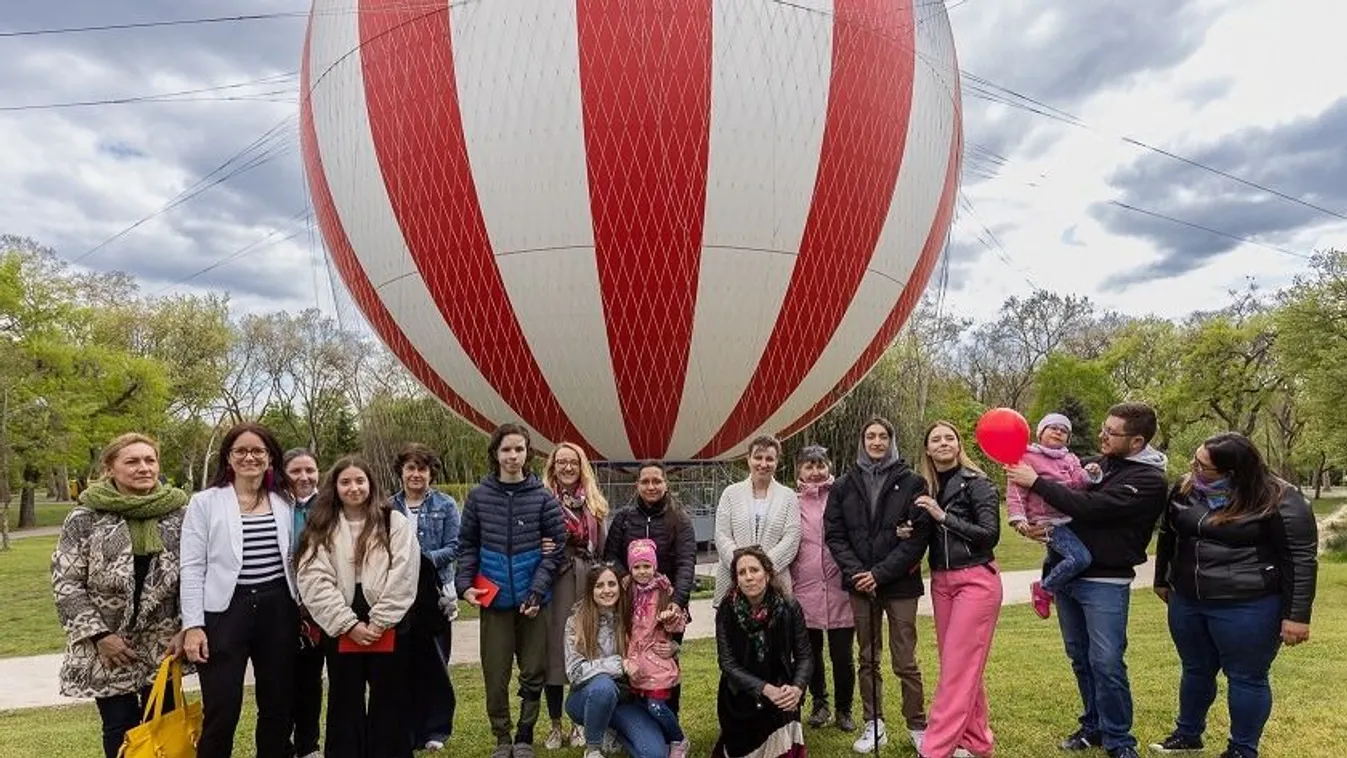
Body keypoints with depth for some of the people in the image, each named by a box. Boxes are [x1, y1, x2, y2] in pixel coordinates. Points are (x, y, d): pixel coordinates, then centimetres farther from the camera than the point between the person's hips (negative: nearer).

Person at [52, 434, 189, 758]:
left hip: (164, 644, 1)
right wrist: (99, 635, -12)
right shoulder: (85, 517, -8)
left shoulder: (178, 513, -2)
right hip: (106, 646, -1)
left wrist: (186, 629, -6)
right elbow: (64, 582, -7)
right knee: (120, 729, 11)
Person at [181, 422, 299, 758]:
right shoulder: (205, 502, -2)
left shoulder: (284, 501, 7)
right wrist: (193, 625, -10)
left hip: (277, 610, 3)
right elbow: (192, 568, -4)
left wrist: (304, 610, 11)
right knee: (221, 712, -1)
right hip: (226, 611, -3)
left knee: (279, 706, 12)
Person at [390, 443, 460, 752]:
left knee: (434, 663, 4)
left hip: (434, 594, -1)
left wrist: (423, 558, -18)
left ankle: (436, 730, 17)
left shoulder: (446, 505, 2)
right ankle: (406, 730, 20)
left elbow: (453, 547, -4)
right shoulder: (388, 507, 5)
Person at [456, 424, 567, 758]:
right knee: (495, 674, 5)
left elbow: (556, 546, -3)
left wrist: (538, 589, -12)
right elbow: (467, 545, 7)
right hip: (494, 598, 1)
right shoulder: (479, 496, 1)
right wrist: (464, 584, -5)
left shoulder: (542, 497, -3)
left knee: (533, 672, 7)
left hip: (532, 598, 0)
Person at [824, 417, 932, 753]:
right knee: (867, 659, 11)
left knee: (905, 662, 2)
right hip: (860, 584, 3)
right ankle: (874, 725, 23)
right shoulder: (845, 485, 6)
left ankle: (917, 726, 17)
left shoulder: (911, 482, -3)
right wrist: (855, 572, -10)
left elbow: (919, 535, -8)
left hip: (900, 583, -3)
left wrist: (880, 573, -14)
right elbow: (834, 533, 4)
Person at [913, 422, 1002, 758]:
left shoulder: (977, 483, -9)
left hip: (976, 580, -6)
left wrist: (944, 516, -19)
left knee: (958, 667, -6)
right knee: (961, 667, 13)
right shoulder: (927, 488, 8)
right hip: (941, 582, 7)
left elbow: (990, 534, -16)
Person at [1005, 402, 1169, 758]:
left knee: (1106, 663, -5)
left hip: (1105, 582, -7)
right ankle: (1094, 726, 30)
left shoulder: (1149, 480, -13)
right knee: (1080, 658, 15)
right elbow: (1071, 503, 16)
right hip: (1067, 573, 7)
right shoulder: (1099, 463, 8)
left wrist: (1036, 482, -20)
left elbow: (1090, 507, -24)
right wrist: (1044, 528, -5)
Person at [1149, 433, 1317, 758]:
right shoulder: (1186, 490, 1)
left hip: (1247, 607, -5)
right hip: (1187, 602, 6)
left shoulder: (1280, 501, -15)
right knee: (1196, 670, 18)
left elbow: (1301, 559, -13)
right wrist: (1162, 580, 22)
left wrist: (1297, 615, -14)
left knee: (1246, 678, 7)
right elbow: (1168, 536, 15)